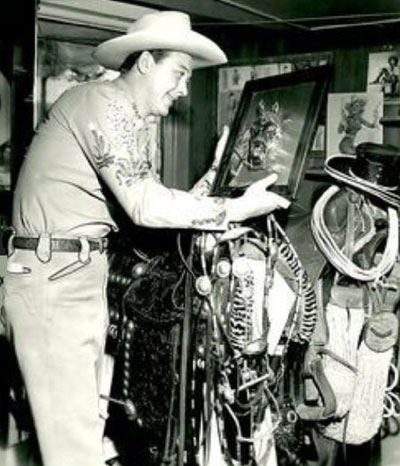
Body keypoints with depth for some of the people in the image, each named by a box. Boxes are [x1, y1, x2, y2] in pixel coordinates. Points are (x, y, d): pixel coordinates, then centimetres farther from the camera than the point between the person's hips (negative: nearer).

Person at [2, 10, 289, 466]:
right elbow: (146, 204, -18)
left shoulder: (122, 114, 18)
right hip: (54, 277, -10)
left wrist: (215, 175, 14)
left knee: (83, 419, 13)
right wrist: (237, 208, -13)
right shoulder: (108, 102, -12)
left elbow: (136, 201, 13)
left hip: (77, 274, 10)